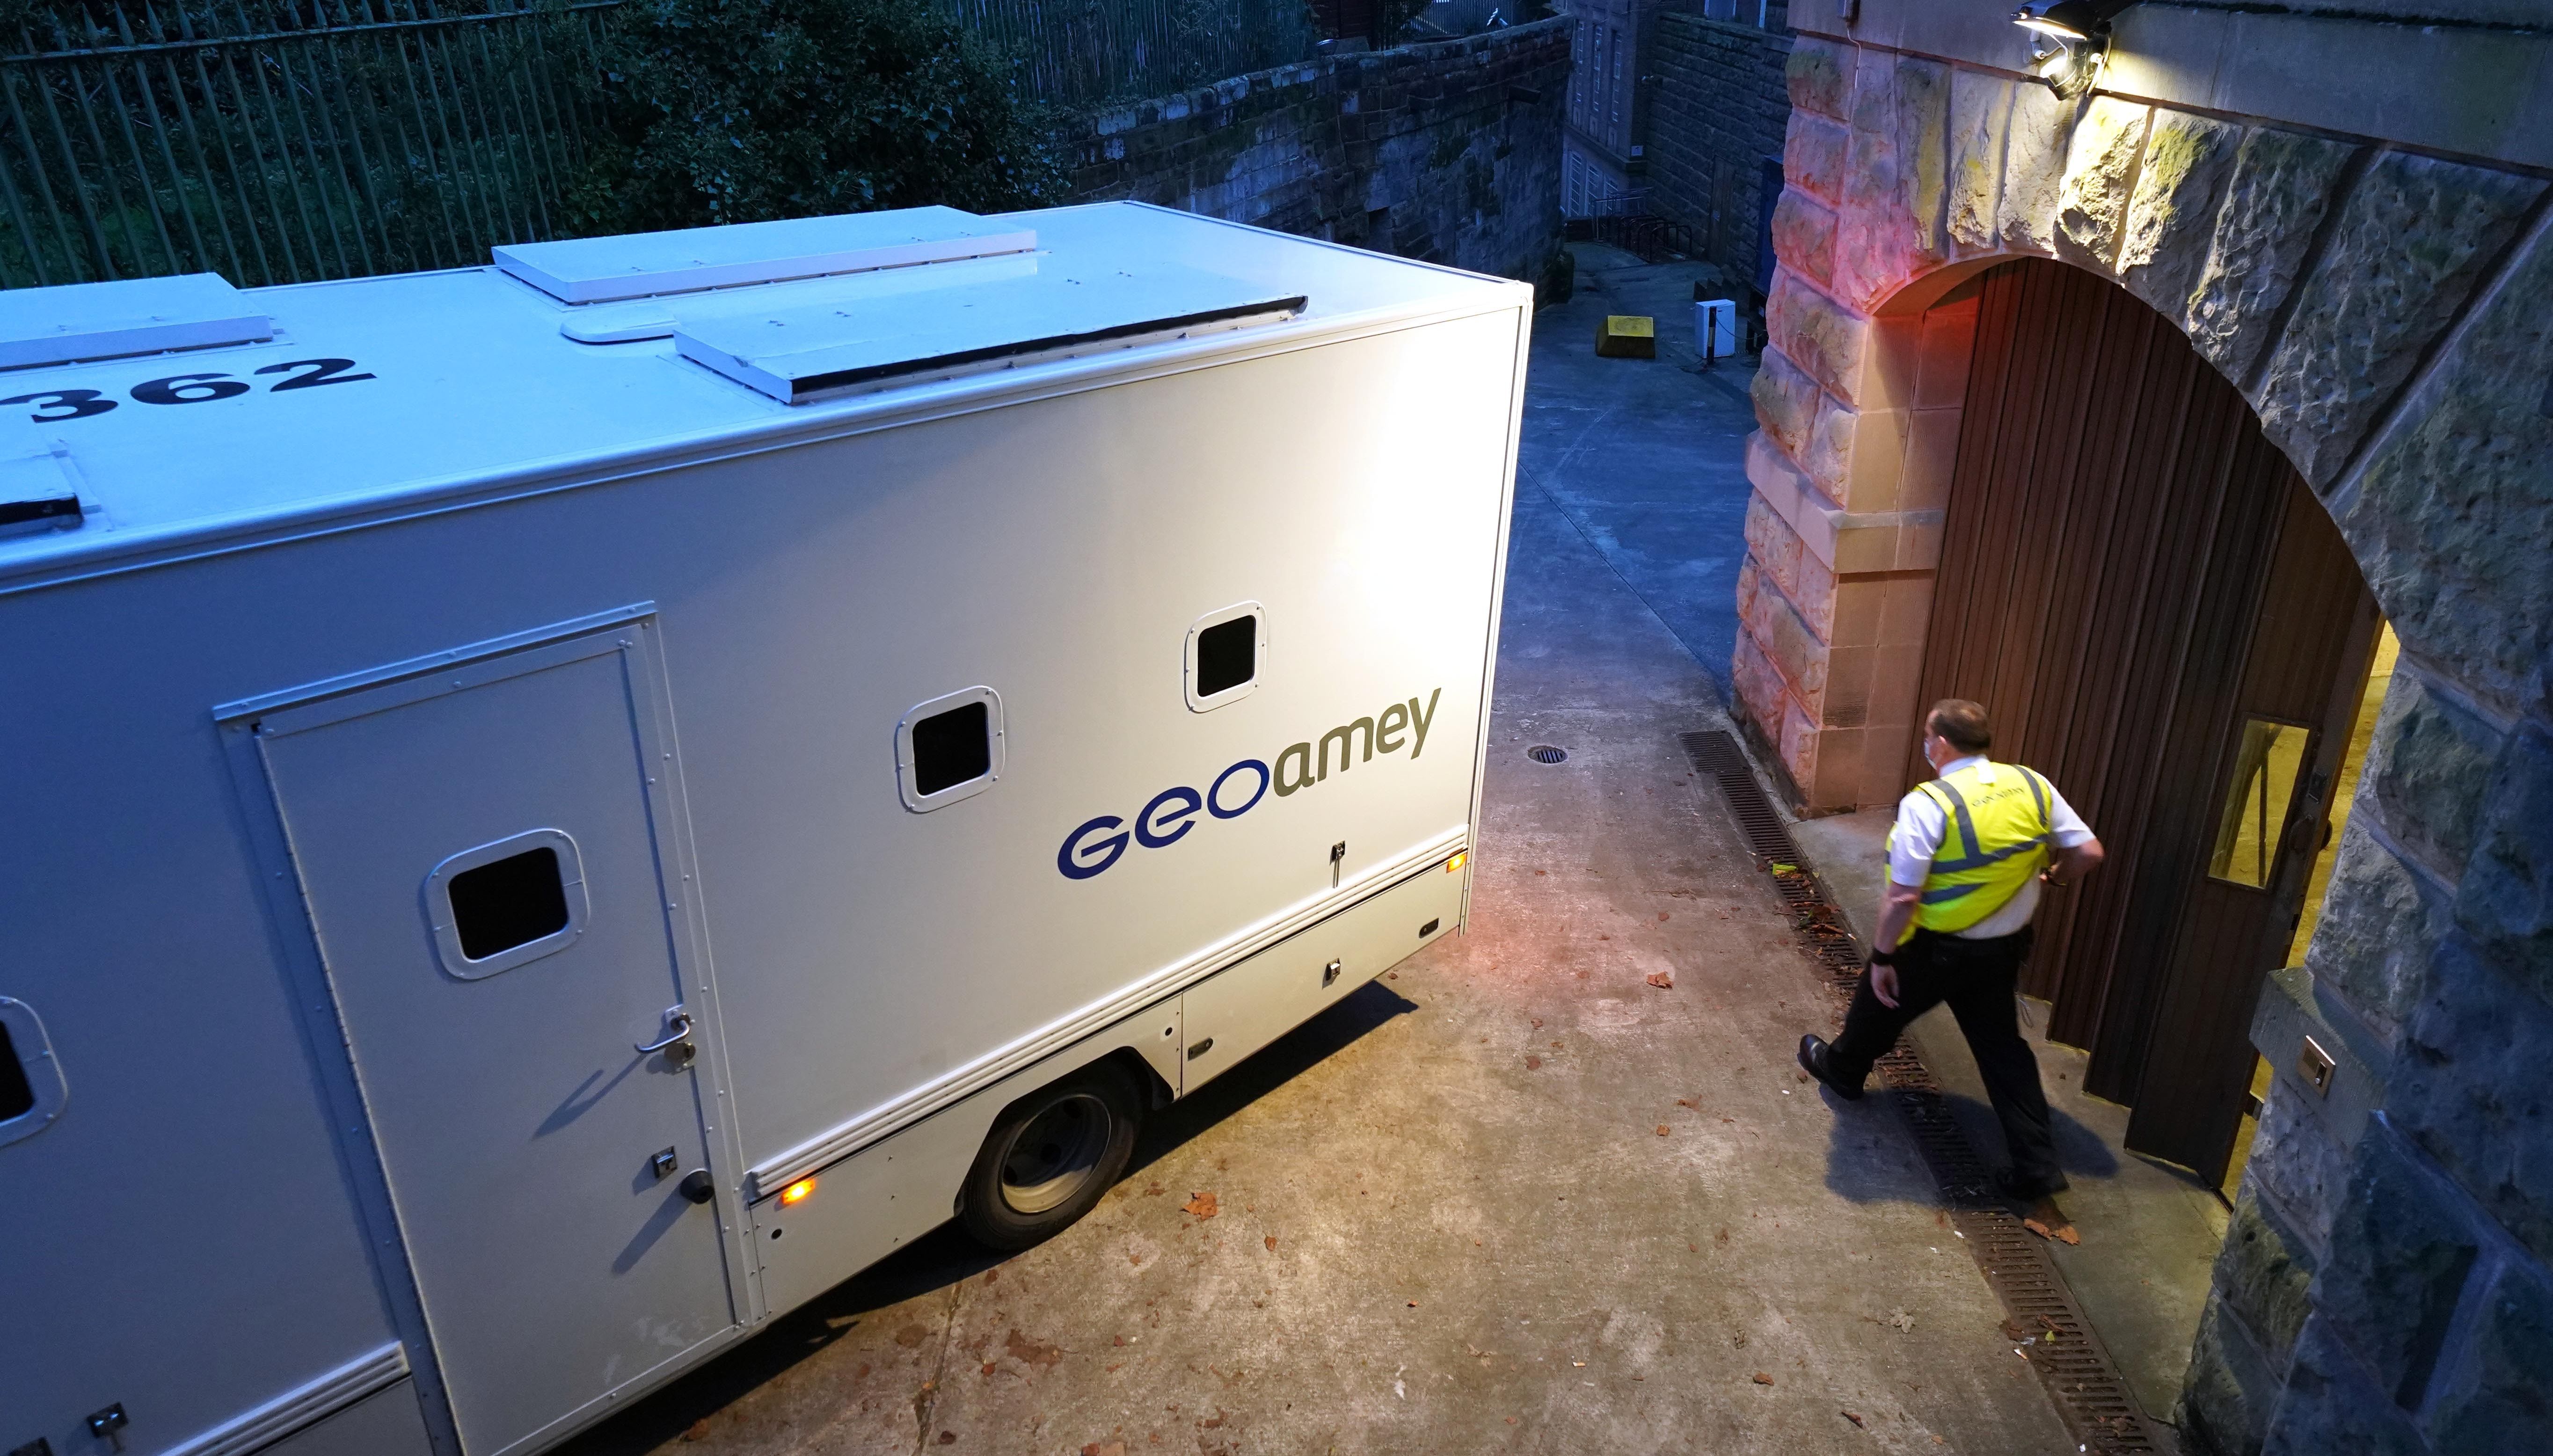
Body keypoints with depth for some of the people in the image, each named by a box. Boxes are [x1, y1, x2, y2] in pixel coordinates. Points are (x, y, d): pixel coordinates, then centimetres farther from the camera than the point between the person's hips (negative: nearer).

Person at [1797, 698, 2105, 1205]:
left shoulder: (1928, 804, -25)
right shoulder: (2033, 786, -7)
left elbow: (1902, 897, -25)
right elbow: (2088, 852, -2)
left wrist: (1881, 958, -14)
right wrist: (2050, 875, 19)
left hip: (1935, 949, -5)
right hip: (2003, 948, 5)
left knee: (1880, 1008, 23)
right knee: (2001, 1045, 17)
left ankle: (1841, 1068, 49)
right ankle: (2037, 1163, 16)